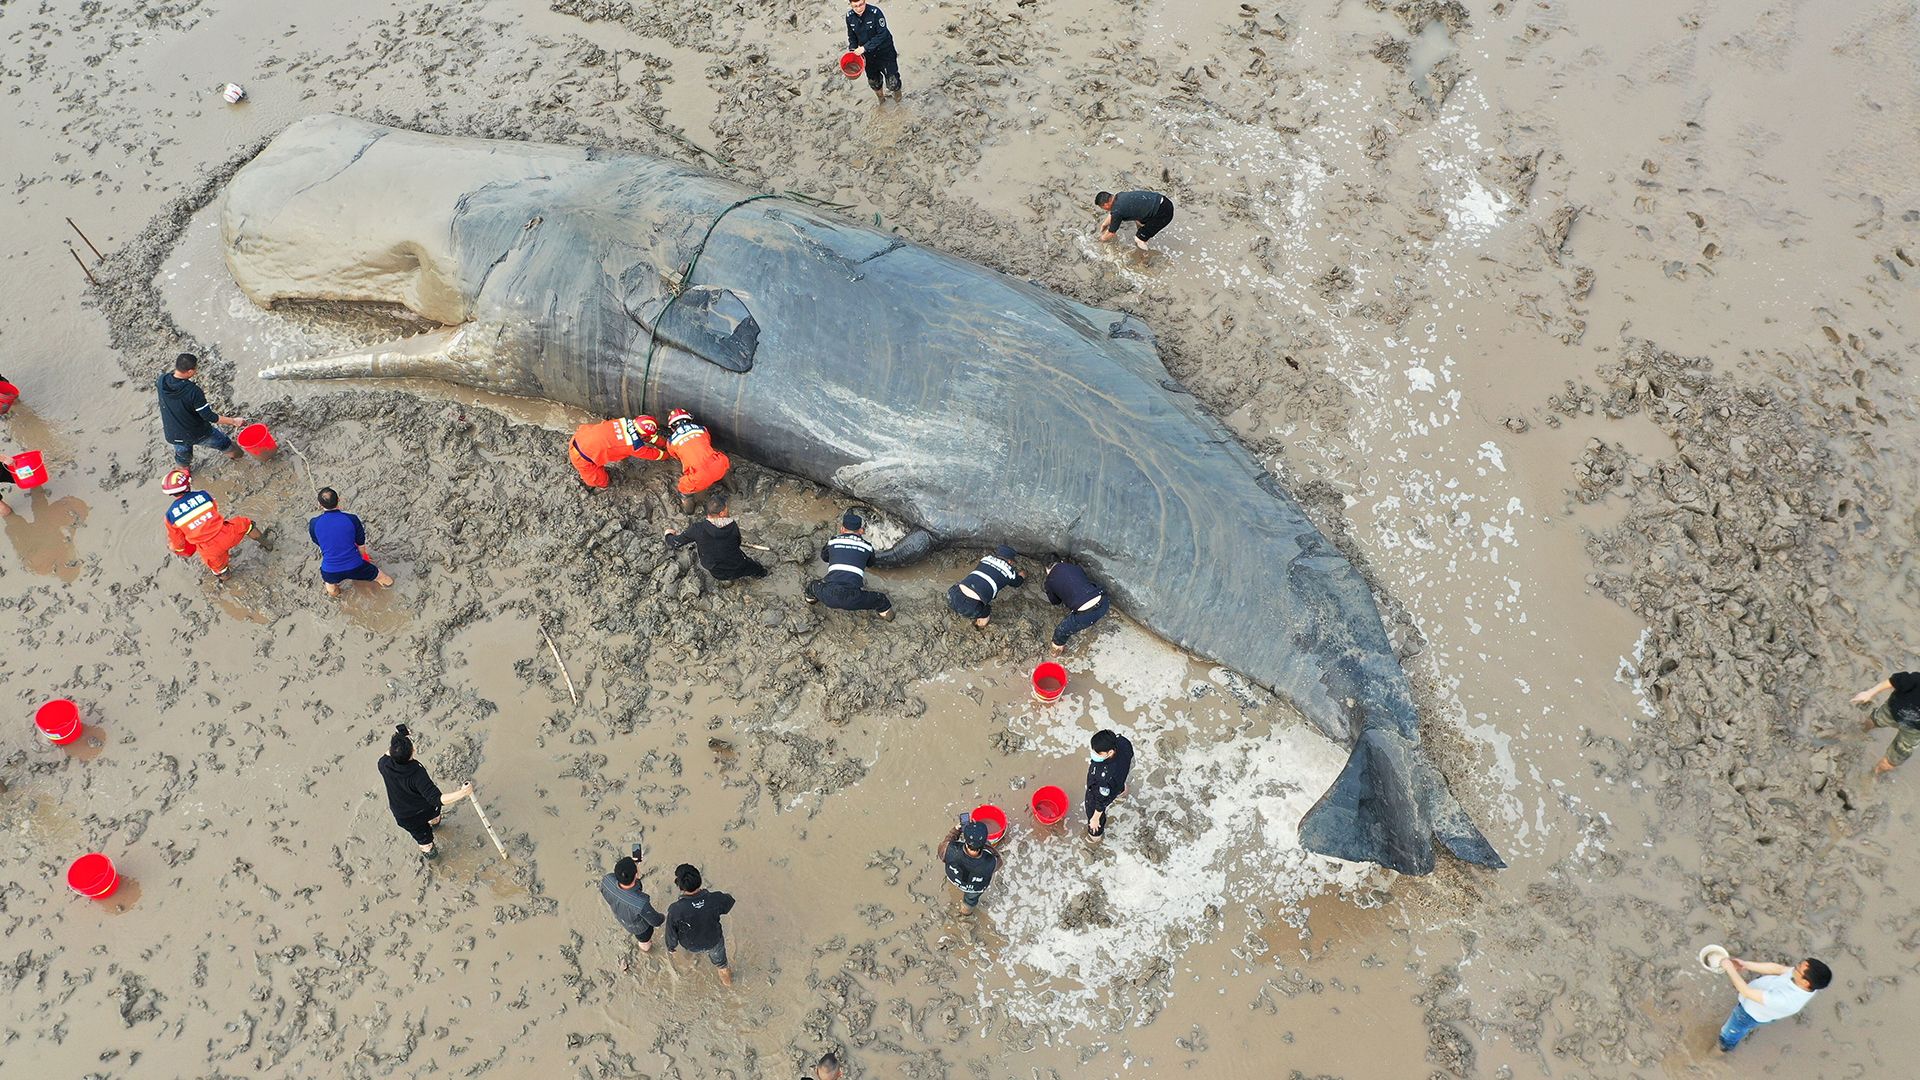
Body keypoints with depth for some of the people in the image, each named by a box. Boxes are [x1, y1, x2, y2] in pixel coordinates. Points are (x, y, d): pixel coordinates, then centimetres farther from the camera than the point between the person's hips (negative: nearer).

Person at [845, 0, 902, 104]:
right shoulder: (850, 16, -10)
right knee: (873, 81, 20)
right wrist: (852, 50, -11)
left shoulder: (875, 12, -26)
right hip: (868, 55, 4)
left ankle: (897, 90, 38)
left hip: (884, 51, -4)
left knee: (892, 83, 1)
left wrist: (865, 47, -29)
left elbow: (882, 35, -26)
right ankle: (881, 98, 50)